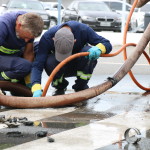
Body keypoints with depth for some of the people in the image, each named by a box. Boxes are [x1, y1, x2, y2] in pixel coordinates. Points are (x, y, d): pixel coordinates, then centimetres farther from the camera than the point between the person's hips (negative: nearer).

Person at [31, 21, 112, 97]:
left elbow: (107, 44, -22)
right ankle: (60, 87, -2)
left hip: (80, 65, 0)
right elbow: (37, 65, -34)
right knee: (49, 62, -35)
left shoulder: (83, 30, -31)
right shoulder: (47, 37, -31)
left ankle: (81, 88, -10)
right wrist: (36, 89, -49)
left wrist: (98, 48, -46)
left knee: (88, 52, -34)